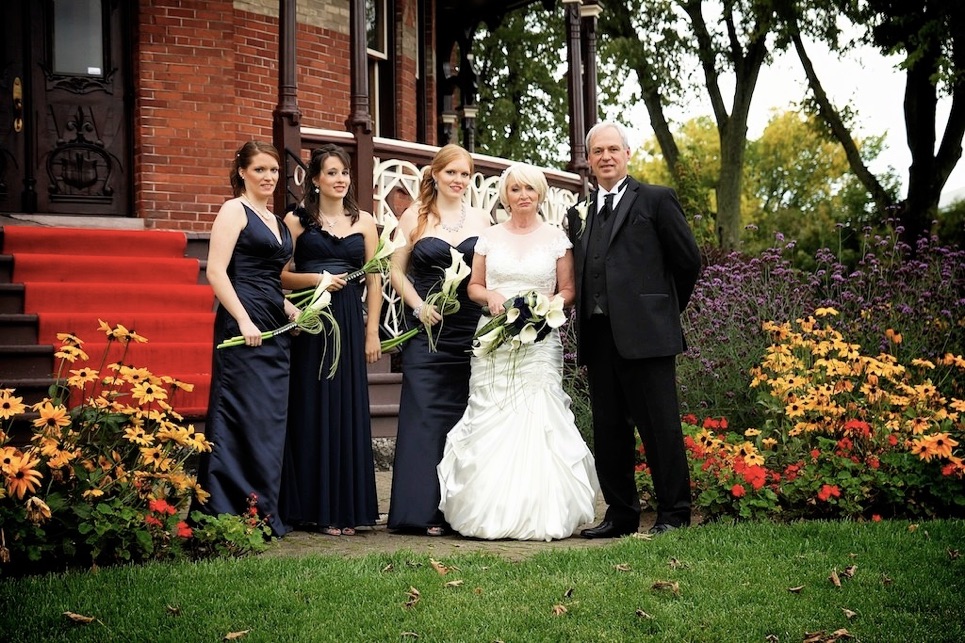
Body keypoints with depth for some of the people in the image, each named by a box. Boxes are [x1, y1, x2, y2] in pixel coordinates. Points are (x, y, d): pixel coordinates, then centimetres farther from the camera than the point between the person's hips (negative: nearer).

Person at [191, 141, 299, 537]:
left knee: (272, 420, 8)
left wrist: (290, 309, 11)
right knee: (244, 416, -8)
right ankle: (238, 515, -4)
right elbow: (216, 271, -13)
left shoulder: (276, 221, 21)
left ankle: (266, 513, 14)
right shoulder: (234, 211, -3)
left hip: (274, 328, 8)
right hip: (243, 325, -8)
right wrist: (244, 320, -20)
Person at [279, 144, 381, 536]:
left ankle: (343, 509, 7)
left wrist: (372, 331, 2)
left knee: (347, 412, 1)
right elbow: (281, 275, 3)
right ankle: (308, 507, 7)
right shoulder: (297, 220, 5)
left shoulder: (363, 222, 11)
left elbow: (374, 280, 9)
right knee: (309, 410, 0)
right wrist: (315, 279, -13)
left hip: (349, 323, 2)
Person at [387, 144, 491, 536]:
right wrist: (418, 306, -9)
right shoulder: (415, 217, 5)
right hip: (427, 329, -2)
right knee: (425, 415, -4)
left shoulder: (482, 220, 11)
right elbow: (397, 271, 5)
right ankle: (424, 510, -1)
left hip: (472, 332, 2)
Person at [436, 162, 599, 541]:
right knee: (490, 422, -5)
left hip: (539, 341, -1)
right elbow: (473, 286, 15)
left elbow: (568, 291, 8)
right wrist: (490, 296, -6)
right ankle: (491, 512, 0)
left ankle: (541, 514, -5)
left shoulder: (556, 238, 8)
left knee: (538, 421, -10)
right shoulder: (490, 237, 11)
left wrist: (547, 304, -12)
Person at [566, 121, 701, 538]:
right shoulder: (580, 213, 16)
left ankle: (673, 514, 4)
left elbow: (688, 260, 4)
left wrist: (664, 308, 10)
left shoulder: (655, 200, 3)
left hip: (644, 334, -5)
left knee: (660, 427, -3)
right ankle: (621, 514, 17)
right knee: (609, 432, 9)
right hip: (597, 337, 5)